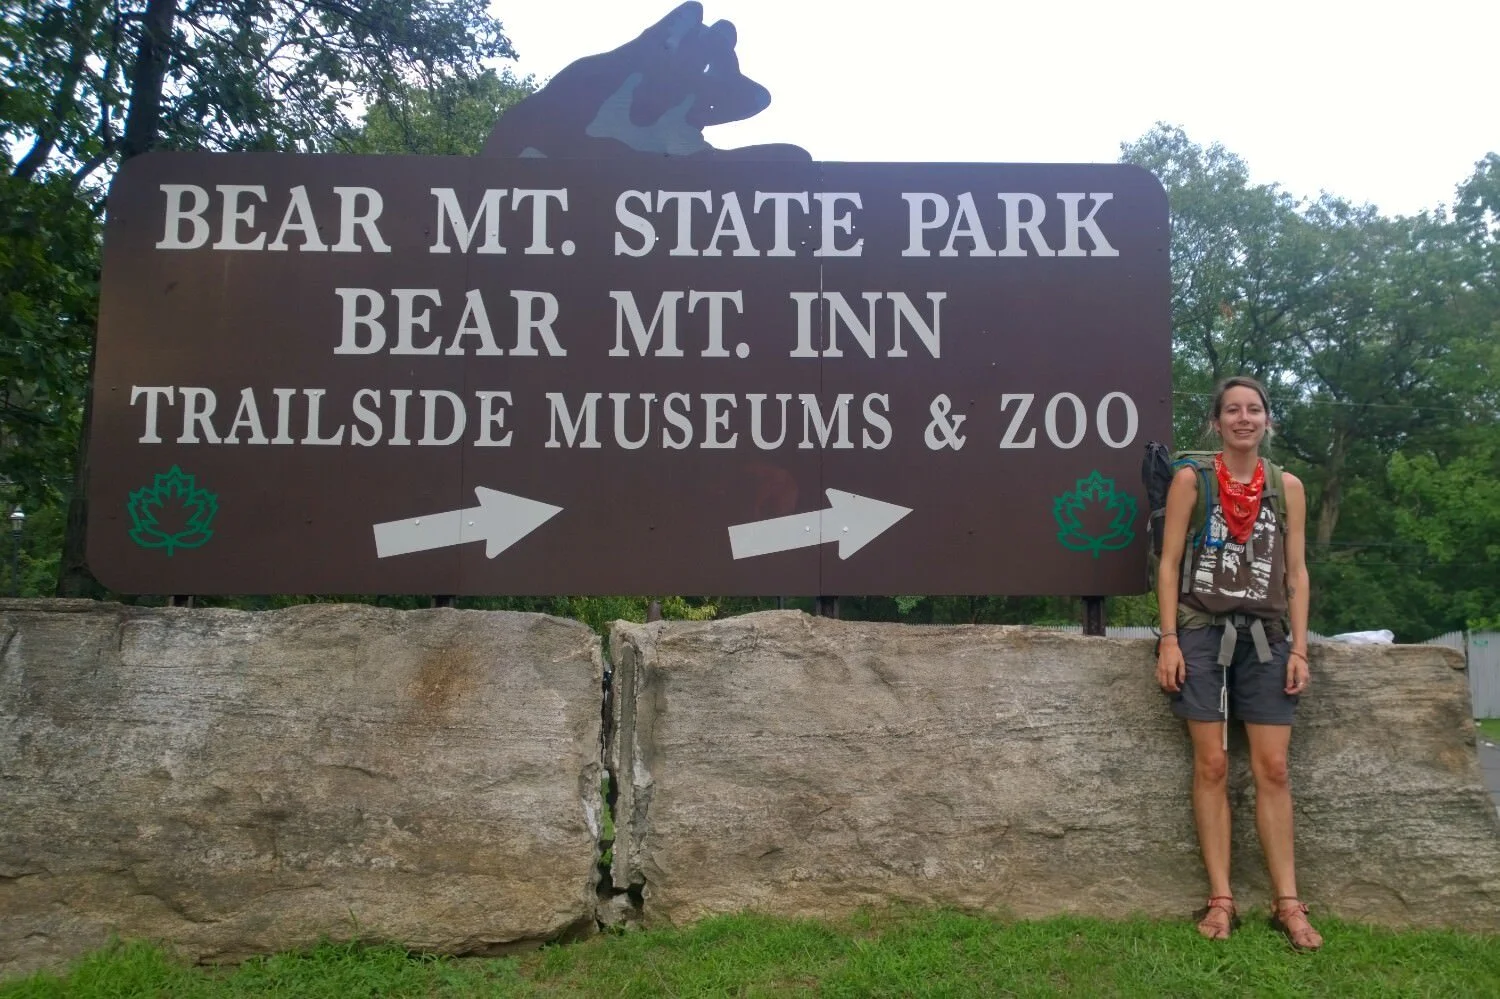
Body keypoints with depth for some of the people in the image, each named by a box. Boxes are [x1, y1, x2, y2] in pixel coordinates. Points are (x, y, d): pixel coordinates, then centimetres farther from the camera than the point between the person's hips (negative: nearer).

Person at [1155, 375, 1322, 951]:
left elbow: (1296, 571, 9)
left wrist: (1299, 648, 2)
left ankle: (1287, 903, 7)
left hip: (1265, 637, 2)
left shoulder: (1287, 487, 9)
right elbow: (1169, 562, 1)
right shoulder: (1191, 479, 3)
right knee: (1212, 765, -1)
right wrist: (1169, 639, -7)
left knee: (1272, 769, 0)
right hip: (1202, 632, -2)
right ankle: (1221, 900, 5)